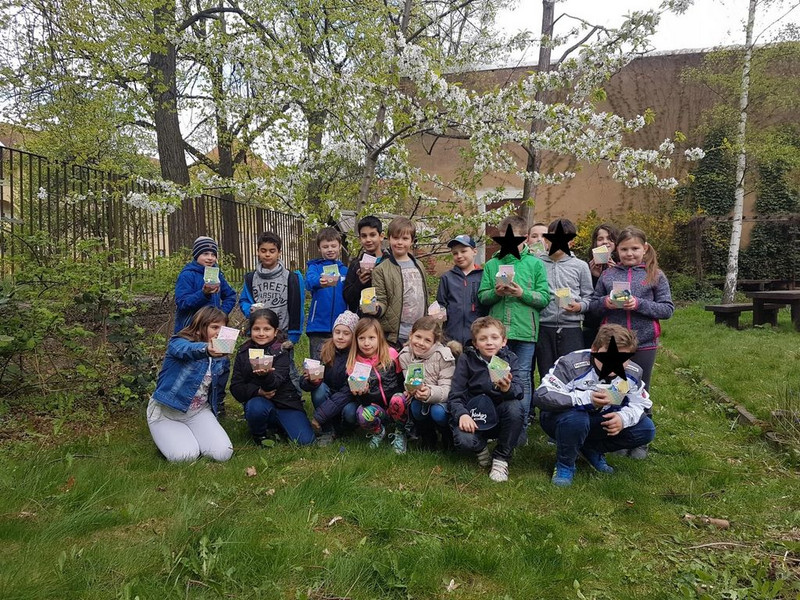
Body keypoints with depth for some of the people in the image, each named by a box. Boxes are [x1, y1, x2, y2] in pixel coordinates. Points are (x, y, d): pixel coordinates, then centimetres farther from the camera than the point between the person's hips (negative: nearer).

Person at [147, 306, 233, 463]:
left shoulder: (222, 359, 3)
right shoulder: (178, 343, -13)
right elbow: (186, 350, -40)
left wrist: (211, 423, 11)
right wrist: (206, 349, -63)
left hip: (199, 412, 4)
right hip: (166, 411, -4)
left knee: (223, 453, -19)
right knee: (185, 456, -26)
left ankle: (192, 437, 11)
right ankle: (167, 438, 8)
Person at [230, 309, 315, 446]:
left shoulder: (282, 351, -6)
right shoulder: (243, 353, 2)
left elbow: (275, 383, -23)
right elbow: (235, 387, -2)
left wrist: (266, 375, -46)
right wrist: (258, 391, -20)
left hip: (286, 403, 0)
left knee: (305, 440, -19)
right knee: (256, 406, -36)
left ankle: (278, 426, 14)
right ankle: (259, 435, -2)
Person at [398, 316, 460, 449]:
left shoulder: (444, 356, -21)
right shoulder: (405, 356, -9)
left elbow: (447, 389, -24)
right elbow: (409, 382, -7)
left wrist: (430, 393, -45)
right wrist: (413, 389, -33)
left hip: (443, 399, -3)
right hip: (420, 396, 3)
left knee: (438, 412, -34)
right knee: (415, 406, -31)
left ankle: (449, 439, 1)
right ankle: (428, 438, -1)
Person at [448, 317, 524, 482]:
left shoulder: (510, 359, -1)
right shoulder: (466, 359, -3)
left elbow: (519, 392, -16)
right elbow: (455, 396, -8)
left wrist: (508, 388, -40)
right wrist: (462, 414, -29)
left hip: (499, 416, 2)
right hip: (473, 417, -1)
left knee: (515, 407, -31)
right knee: (464, 440, -32)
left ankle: (501, 458, -8)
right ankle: (481, 446, 8)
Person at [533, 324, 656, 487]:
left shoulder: (632, 373, -11)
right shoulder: (572, 364, -29)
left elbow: (641, 404, 0)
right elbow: (540, 396, -36)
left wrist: (623, 418, -24)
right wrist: (586, 398, -45)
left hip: (599, 423, 6)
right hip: (562, 418, -5)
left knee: (646, 429, -11)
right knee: (575, 418, -40)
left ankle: (591, 450, 9)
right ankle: (564, 465, -10)